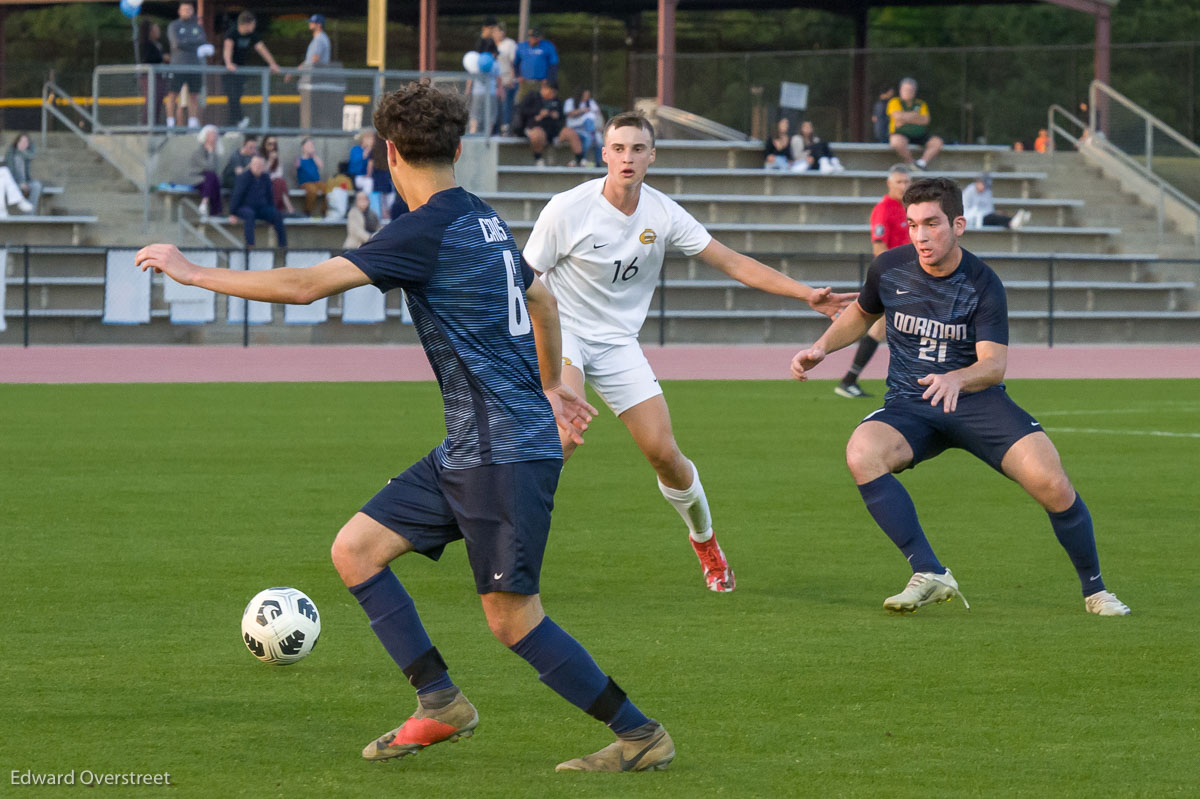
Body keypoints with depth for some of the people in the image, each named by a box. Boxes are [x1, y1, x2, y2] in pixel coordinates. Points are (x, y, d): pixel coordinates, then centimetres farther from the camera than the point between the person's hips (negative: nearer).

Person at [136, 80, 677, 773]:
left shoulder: (429, 232, -15)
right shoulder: (485, 221, 13)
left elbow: (306, 285, -19)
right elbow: (541, 299, 30)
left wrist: (194, 273, -10)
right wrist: (551, 384, 46)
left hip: (508, 450, -9)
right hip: (468, 451, 9)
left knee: (512, 618, -6)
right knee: (356, 548, 7)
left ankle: (641, 736, 3)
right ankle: (441, 703, 8)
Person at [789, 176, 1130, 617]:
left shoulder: (982, 283, -9)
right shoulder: (889, 268, -1)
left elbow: (994, 363, -18)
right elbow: (862, 312, 23)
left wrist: (956, 380, -39)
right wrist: (822, 348, 6)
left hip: (976, 399, -2)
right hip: (909, 405, 2)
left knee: (1050, 482, -23)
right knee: (862, 453, -33)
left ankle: (1094, 589, 3)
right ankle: (930, 575, -32)